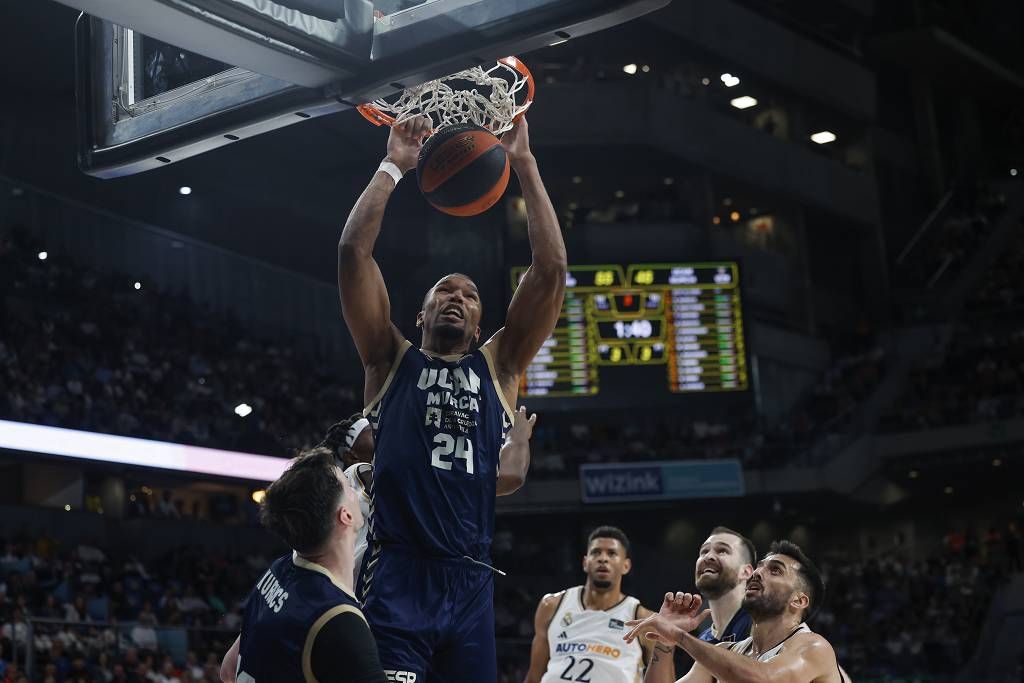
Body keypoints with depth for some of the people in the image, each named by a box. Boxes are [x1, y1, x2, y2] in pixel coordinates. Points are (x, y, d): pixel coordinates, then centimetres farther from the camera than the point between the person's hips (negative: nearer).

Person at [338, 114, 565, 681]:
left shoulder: (497, 367, 18)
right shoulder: (391, 361, 14)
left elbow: (550, 269, 9)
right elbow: (354, 250, 5)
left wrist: (523, 165, 8)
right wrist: (393, 167, 7)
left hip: (470, 581, 3)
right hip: (395, 574, -3)